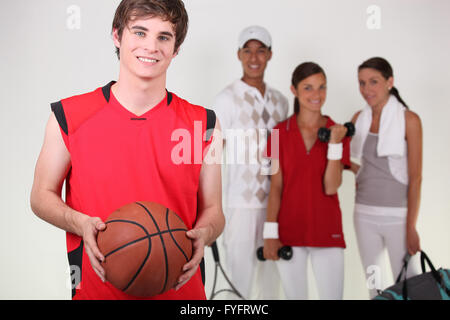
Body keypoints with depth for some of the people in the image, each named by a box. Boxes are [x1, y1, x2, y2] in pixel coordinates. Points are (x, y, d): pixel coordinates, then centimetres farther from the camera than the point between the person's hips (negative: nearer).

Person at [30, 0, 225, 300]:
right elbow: (42, 195, 3)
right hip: (96, 289, -1)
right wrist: (81, 223, -16)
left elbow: (213, 210, 5)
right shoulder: (69, 117, -4)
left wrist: (203, 234, -17)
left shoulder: (202, 124, -2)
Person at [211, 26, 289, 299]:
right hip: (241, 203, -5)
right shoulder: (228, 99, -5)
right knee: (240, 272, -1)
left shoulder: (280, 100, 11)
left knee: (273, 276, 13)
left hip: (276, 202, 5)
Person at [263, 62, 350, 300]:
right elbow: (276, 186, 0)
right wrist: (270, 232, -6)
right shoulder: (281, 132, 1)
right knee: (295, 295, 10)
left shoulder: (337, 132, 1)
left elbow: (331, 187, -8)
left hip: (326, 231, 0)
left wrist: (335, 143, -15)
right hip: (288, 231, 0)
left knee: (332, 295, 1)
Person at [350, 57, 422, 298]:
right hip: (364, 214, 4)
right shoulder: (359, 118, 7)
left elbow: (415, 177, -8)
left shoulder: (409, 120, -6)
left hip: (397, 215, -4)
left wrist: (411, 227, -11)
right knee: (373, 285, 12)